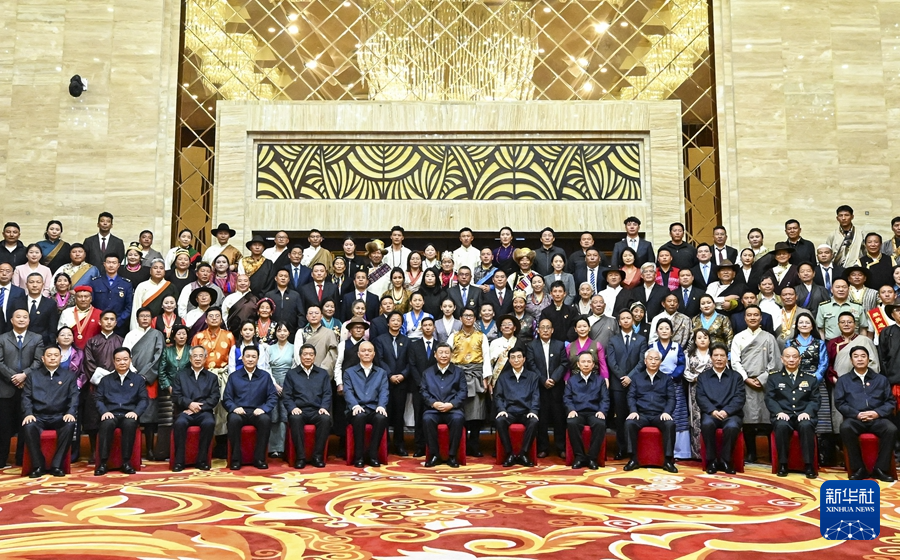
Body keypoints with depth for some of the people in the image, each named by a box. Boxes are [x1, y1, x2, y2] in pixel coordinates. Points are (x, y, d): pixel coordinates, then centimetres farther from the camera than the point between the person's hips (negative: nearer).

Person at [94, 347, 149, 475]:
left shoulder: (138, 379, 18)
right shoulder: (106, 380, 21)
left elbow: (144, 399, 8)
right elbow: (98, 399, 10)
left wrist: (135, 412, -12)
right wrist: (104, 411, -11)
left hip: (129, 415, -1)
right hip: (111, 414, 1)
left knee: (130, 424, -36)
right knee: (106, 424, -35)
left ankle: (126, 462, -29)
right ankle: (103, 462, -30)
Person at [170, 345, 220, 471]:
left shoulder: (212, 377, 18)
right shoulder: (180, 375, 18)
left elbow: (214, 398, 5)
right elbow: (175, 396, 7)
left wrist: (198, 407, -10)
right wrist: (189, 404, -11)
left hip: (204, 411, 0)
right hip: (185, 411, 0)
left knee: (209, 423, -34)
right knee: (179, 423, -34)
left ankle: (202, 460, -24)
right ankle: (179, 461, -25)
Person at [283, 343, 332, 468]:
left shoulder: (323, 373, 20)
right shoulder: (291, 373, 17)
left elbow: (327, 394, 10)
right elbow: (286, 395, 8)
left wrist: (324, 407, -10)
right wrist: (293, 407, -12)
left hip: (317, 411, 1)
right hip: (299, 411, -1)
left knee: (326, 419, -33)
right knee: (295, 418, -36)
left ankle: (318, 456, -23)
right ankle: (300, 457, -28)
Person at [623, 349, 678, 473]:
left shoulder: (666, 378, 17)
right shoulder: (636, 377, 16)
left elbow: (671, 398, 7)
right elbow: (631, 396, 7)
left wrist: (667, 412, -12)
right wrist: (633, 411, -11)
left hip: (660, 415, 0)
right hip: (641, 414, 0)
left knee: (670, 424, -33)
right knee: (629, 423, -32)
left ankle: (668, 460, -24)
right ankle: (634, 459, -23)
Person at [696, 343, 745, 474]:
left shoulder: (736, 376, 15)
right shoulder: (703, 377, 16)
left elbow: (739, 398, 2)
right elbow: (701, 397, 3)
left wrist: (726, 411, -15)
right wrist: (713, 411, -16)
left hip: (731, 413, 0)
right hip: (710, 413, 0)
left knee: (732, 426, -35)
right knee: (707, 424, -34)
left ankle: (725, 460, -16)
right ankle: (711, 460, -19)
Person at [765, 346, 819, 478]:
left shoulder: (811, 378, 17)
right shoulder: (773, 377, 13)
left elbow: (814, 400, 9)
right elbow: (769, 398, 4)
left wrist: (807, 412, -11)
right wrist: (779, 412, -14)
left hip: (803, 416, 1)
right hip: (783, 416, -1)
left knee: (806, 426, -35)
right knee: (781, 426, -36)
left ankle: (809, 465, -26)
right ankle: (783, 464, -22)